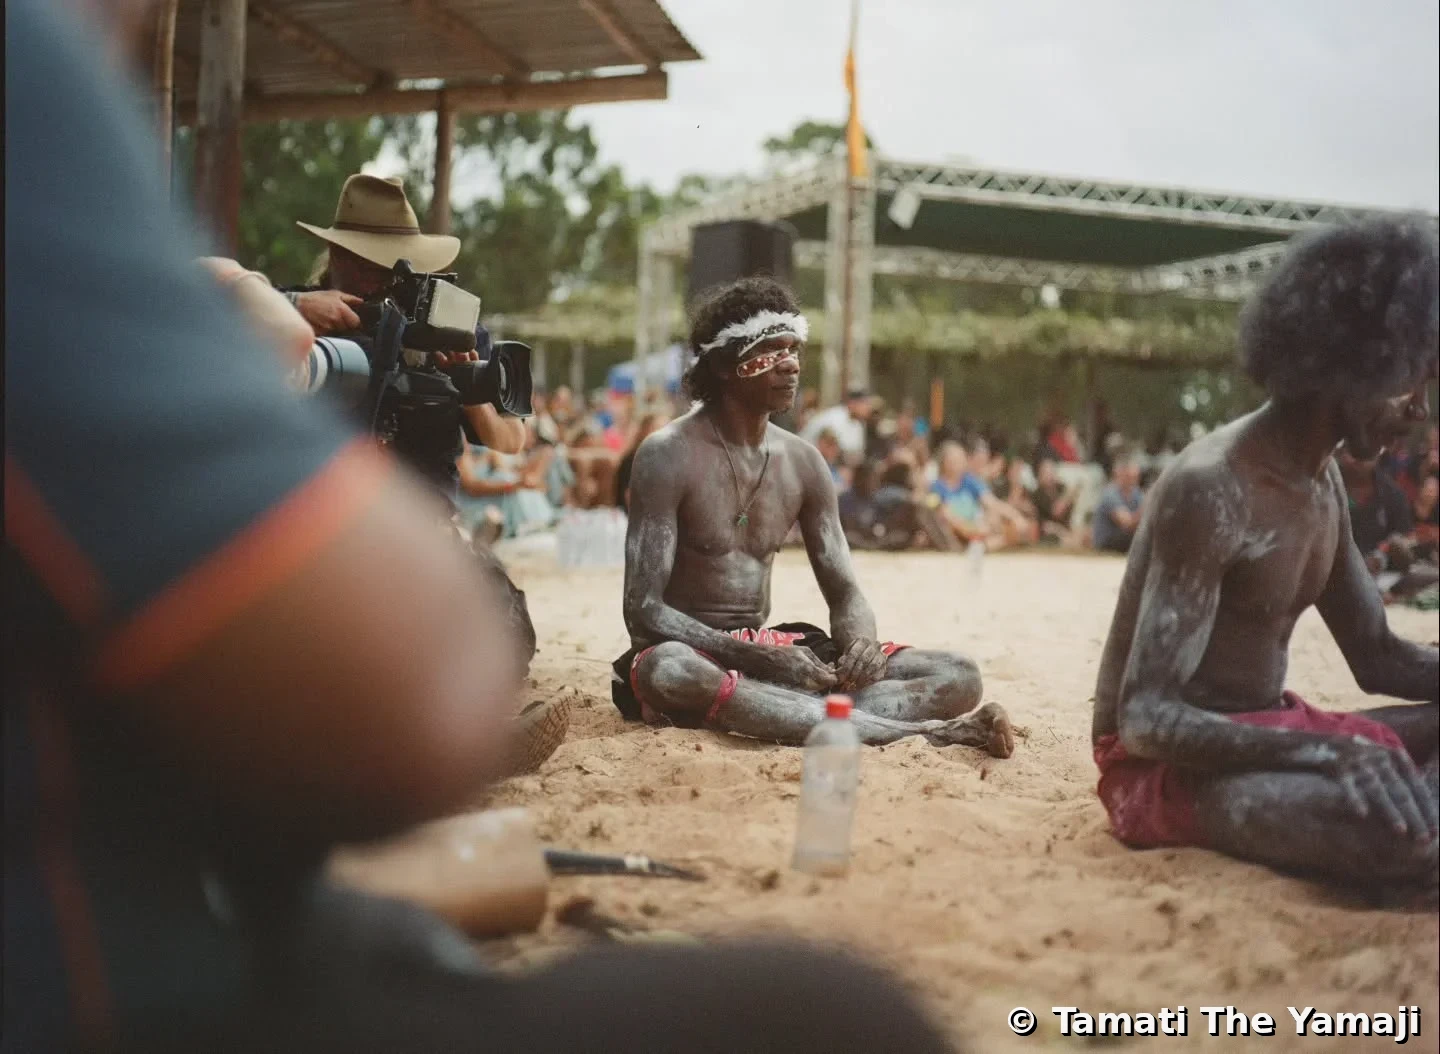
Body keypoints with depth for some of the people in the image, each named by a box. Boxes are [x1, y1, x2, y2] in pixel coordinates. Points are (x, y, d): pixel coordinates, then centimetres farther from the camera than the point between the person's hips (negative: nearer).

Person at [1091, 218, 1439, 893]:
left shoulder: (1324, 481, 6)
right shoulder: (1210, 490, -23)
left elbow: (1378, 657, 15)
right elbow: (1145, 720, -27)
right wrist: (1327, 750, -40)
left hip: (1272, 731, 9)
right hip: (1166, 765, -9)